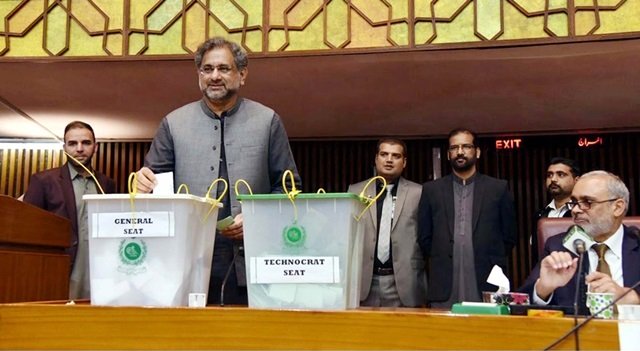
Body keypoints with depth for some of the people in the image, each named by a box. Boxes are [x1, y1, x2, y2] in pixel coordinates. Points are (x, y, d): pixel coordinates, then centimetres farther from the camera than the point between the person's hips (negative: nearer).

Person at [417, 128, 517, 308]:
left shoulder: (498, 188, 6)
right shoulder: (431, 190, 8)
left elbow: (509, 236, 10)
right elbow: (424, 237, 11)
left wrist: (490, 263, 8)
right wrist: (441, 262, 8)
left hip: (487, 287, 0)